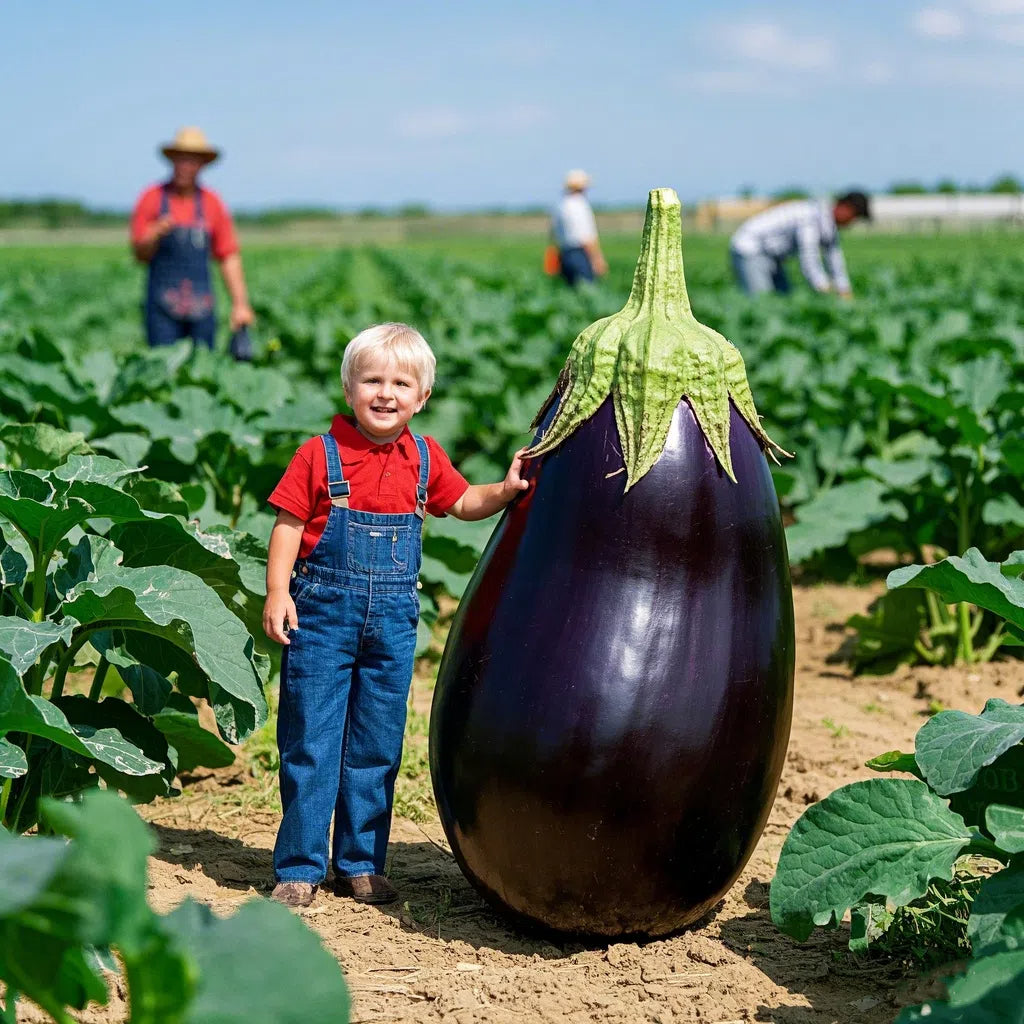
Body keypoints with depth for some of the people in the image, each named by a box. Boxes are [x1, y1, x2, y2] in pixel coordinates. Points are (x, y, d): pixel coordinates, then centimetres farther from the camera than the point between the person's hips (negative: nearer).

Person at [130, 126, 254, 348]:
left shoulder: (212, 203, 9)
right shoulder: (153, 198, 2)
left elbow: (229, 257, 8)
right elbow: (140, 254, 1)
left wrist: (240, 304, 2)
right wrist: (157, 234, -20)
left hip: (201, 306, 2)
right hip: (162, 307, -2)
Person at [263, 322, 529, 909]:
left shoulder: (426, 459, 7)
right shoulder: (321, 454, -5)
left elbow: (465, 503, 21)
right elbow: (289, 524, -6)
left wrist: (506, 489, 3)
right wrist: (277, 592, -14)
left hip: (393, 619, 4)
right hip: (323, 612, -4)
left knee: (377, 748, 10)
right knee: (310, 744, -1)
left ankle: (362, 865, 21)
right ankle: (300, 868, 9)